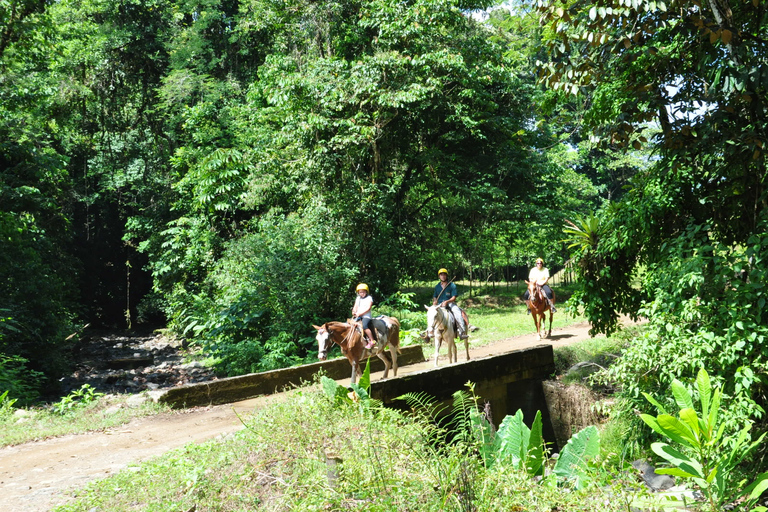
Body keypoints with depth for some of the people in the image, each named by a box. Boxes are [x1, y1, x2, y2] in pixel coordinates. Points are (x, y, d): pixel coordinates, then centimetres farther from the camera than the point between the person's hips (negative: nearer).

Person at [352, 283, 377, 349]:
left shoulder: (369, 298, 0)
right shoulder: (358, 298, 18)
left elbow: (368, 308, -11)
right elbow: (355, 307, 14)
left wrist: (360, 313, -19)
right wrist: (354, 312, -9)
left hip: (366, 316, -7)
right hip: (358, 316, 7)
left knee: (364, 326, -33)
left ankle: (372, 341, -28)